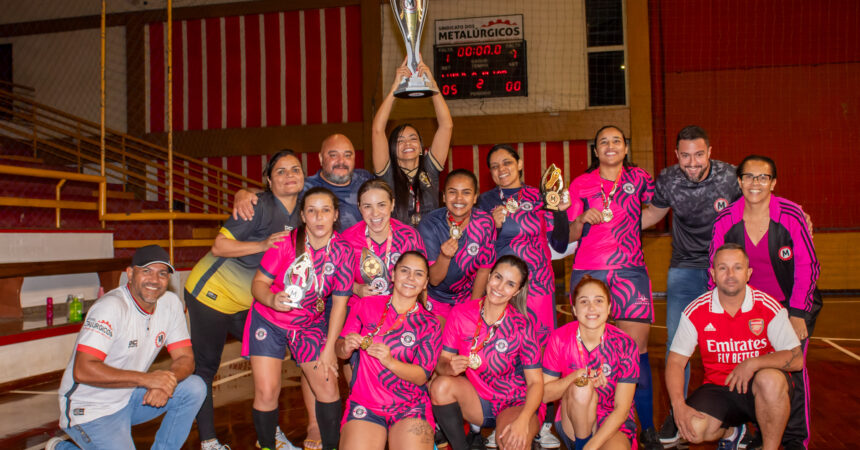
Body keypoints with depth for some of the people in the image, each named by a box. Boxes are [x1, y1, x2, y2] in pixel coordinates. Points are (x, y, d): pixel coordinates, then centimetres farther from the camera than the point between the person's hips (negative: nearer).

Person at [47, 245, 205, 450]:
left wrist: (167, 381, -25)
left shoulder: (170, 303, -3)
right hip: (91, 409, -6)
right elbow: (82, 370, -30)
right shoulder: (111, 308, -23)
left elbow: (185, 358, -2)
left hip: (130, 397, 6)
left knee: (195, 388, -11)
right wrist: (147, 378, -33)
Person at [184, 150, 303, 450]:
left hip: (247, 301, 7)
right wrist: (263, 245, -30)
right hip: (211, 291, -7)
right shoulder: (259, 206, -19)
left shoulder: (298, 216, 2)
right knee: (206, 366, 1)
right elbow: (218, 247, -21)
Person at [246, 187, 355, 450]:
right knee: (266, 392, -7)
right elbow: (258, 283, -14)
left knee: (328, 387, -2)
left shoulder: (343, 251, -12)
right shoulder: (286, 243, -18)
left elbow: (339, 302, -7)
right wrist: (272, 299, -37)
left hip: (309, 324, 2)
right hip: (269, 321, -2)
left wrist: (329, 348, -6)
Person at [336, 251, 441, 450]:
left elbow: (422, 376, -4)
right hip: (364, 403, 0)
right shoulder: (366, 305, 4)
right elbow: (340, 351, 9)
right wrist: (346, 347, -15)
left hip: (410, 406, 1)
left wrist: (389, 361, -22)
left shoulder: (429, 324, 4)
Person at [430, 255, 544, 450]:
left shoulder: (522, 326, -13)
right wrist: (450, 368, -29)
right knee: (441, 385, -25)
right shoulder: (461, 313, -8)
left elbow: (535, 382, -12)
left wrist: (523, 420, -28)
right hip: (476, 399, 4)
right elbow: (442, 360, -5)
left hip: (517, 404, -3)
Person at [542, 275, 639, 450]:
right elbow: (544, 394, -7)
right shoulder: (559, 338, -10)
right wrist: (576, 376, -25)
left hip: (612, 423, -2)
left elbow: (622, 409, -13)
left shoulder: (624, 345, -13)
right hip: (573, 421, 2)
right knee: (581, 387, -30)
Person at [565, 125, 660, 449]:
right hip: (588, 272, 0)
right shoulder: (581, 184, 10)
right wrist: (582, 219, -6)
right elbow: (570, 235, 10)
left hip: (630, 272, 0)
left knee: (637, 348, -4)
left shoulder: (638, 179, 11)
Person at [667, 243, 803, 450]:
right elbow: (675, 361, -5)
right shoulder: (696, 311, -7)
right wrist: (679, 405, -20)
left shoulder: (769, 307, -9)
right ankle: (730, 432, 14)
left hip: (758, 388, -1)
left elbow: (796, 359, -9)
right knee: (693, 429, -25)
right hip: (718, 389, 1)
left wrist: (754, 363, -25)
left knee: (770, 379, -36)